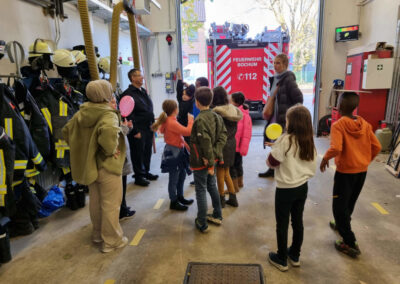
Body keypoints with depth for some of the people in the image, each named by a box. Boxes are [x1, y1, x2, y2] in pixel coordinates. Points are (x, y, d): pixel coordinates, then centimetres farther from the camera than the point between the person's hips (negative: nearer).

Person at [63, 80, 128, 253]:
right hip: (107, 166, -8)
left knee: (95, 200, 22)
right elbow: (108, 132, -42)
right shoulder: (109, 114, -21)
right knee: (110, 204, 6)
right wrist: (111, 149, -24)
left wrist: (82, 148, 14)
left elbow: (66, 131, 13)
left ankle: (97, 234, 40)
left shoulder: (81, 113, 3)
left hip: (89, 164, 8)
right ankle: (111, 241, 19)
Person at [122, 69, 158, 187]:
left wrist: (153, 123, 15)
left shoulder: (143, 91, 16)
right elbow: (129, 115, -16)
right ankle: (139, 176, 16)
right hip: (138, 130, -8)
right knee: (138, 153, 3)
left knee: (147, 151, 16)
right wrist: (135, 131, -17)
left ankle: (146, 172, 32)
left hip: (148, 128, 8)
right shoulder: (128, 94, -12)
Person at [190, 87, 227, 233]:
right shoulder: (216, 116, 2)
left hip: (201, 161, -8)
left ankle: (202, 224, 18)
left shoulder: (200, 120, -21)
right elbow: (223, 135, -2)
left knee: (201, 191, 5)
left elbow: (206, 144, -24)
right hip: (211, 158, 8)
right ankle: (217, 215, 36)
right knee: (212, 186, 22)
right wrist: (215, 153, -10)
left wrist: (210, 162, -18)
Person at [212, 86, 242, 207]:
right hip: (232, 143, 7)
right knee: (226, 172, 18)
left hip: (221, 144, -7)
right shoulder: (233, 109, 2)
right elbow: (234, 128, 7)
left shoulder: (216, 111, -17)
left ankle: (222, 199, 22)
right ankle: (233, 198, 24)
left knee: (220, 172, 9)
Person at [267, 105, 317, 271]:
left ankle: (281, 260, 25)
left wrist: (274, 149, 3)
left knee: (282, 225, 10)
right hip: (302, 187, 6)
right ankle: (295, 256, 36)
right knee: (298, 222, 19)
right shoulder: (309, 142, 0)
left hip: (285, 189, -6)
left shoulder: (285, 140, -20)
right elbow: (312, 168, 6)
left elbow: (271, 162, -12)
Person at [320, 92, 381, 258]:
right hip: (362, 171, 7)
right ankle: (341, 225, 46)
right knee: (350, 202, 25)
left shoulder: (338, 125, -17)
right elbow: (376, 147, 2)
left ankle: (350, 244, 7)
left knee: (339, 206, 4)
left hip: (346, 171, -7)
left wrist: (325, 159, -11)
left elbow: (336, 148, -29)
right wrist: (366, 161, 16)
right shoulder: (365, 124, 1)